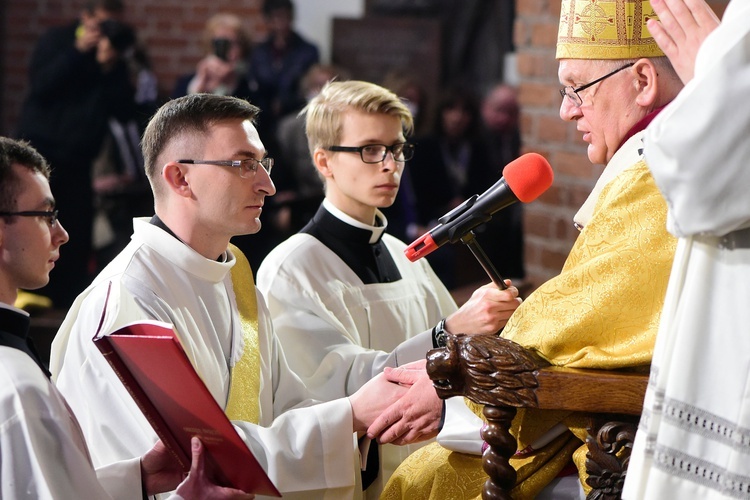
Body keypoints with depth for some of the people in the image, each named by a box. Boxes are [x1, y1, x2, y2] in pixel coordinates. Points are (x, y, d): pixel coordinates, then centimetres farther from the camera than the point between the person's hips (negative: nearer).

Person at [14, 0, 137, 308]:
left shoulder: (115, 60, 9)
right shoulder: (56, 41, 2)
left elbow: (124, 112, -2)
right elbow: (40, 86, -15)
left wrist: (110, 69, -14)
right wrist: (77, 52, -17)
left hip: (77, 158, 3)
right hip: (40, 148, -3)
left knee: (78, 229, -2)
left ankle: (68, 296, 4)